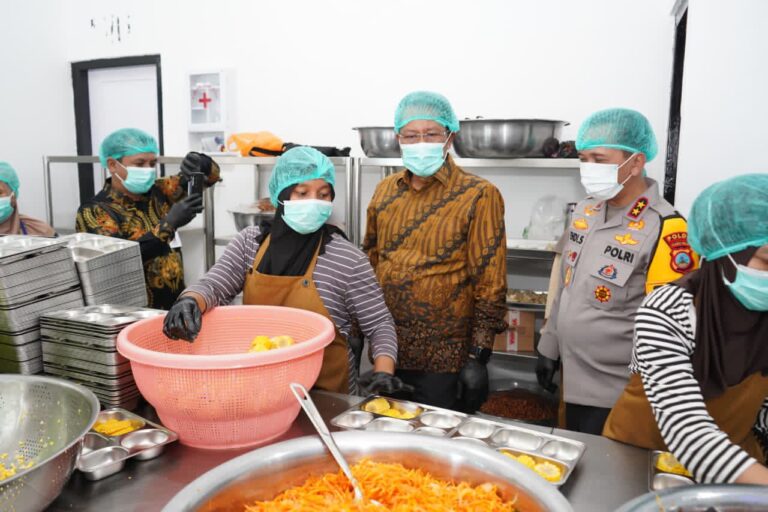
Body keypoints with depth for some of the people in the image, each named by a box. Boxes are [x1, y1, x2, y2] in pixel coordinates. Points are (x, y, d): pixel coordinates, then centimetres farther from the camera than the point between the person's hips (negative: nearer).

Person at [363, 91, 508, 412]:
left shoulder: (479, 196, -9)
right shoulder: (385, 191, 6)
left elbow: (490, 285, -11)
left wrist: (479, 356, -13)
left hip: (444, 360, -4)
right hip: (386, 350, 5)